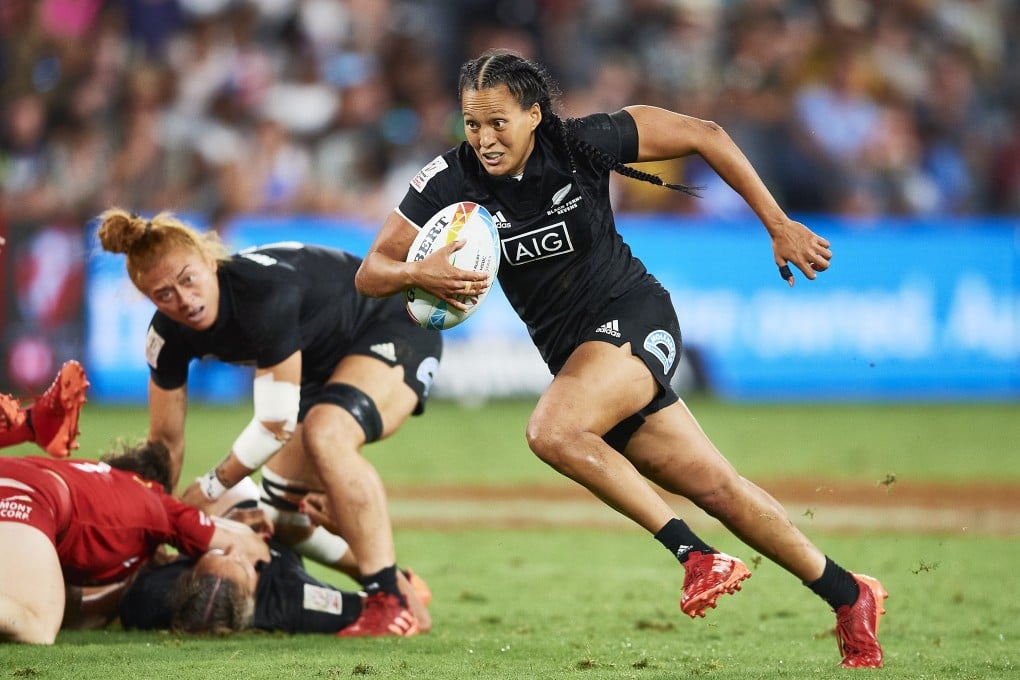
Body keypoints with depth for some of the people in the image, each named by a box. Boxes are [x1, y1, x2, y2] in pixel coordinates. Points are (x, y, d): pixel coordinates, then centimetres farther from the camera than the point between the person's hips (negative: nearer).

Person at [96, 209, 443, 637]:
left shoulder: (264, 290, -38)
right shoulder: (169, 335, -17)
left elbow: (277, 426, -31)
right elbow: (165, 441, -3)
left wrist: (205, 493, -20)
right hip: (324, 357, 8)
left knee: (326, 435, -34)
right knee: (283, 501, 9)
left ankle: (391, 604, -30)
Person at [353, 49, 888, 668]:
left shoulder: (581, 143, -17)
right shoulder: (450, 182, -8)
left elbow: (704, 136, -8)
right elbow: (371, 273, -6)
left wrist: (779, 226, -7)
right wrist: (419, 274, -30)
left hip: (633, 318, -5)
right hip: (573, 351, 5)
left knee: (551, 431, -30)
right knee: (718, 489, 7)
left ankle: (698, 557, -20)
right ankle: (850, 598, 22)